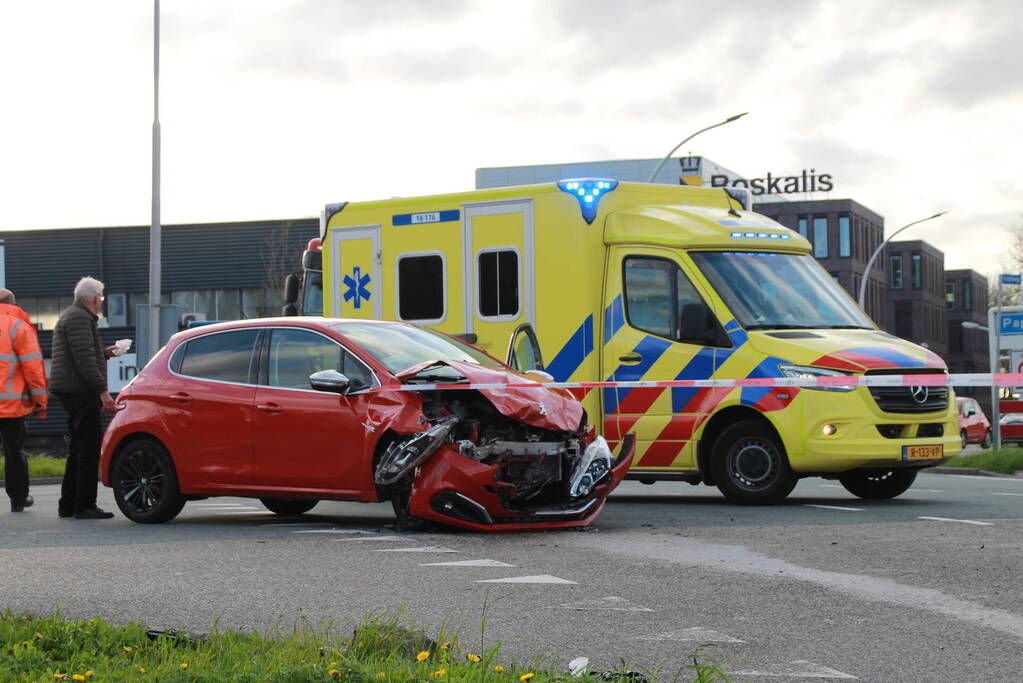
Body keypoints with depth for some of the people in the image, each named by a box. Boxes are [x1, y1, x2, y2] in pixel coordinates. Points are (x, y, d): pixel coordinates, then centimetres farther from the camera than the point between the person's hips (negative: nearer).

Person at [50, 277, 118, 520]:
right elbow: (84, 359, -20)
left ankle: (67, 504, 18)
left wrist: (104, 353, 30)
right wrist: (103, 391, -22)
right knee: (89, 447, -10)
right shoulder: (80, 318, -12)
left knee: (79, 448, 15)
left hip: (71, 390, 11)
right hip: (79, 390, -11)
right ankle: (84, 506, -10)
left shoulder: (71, 316, 22)